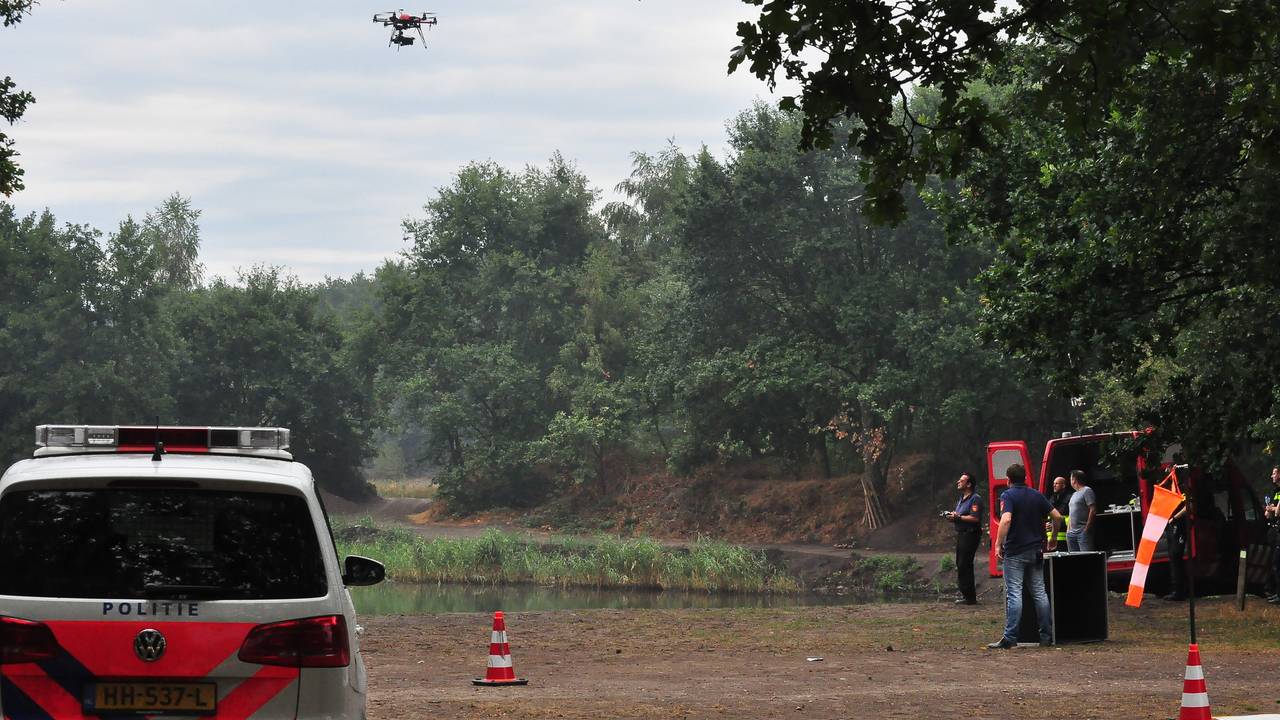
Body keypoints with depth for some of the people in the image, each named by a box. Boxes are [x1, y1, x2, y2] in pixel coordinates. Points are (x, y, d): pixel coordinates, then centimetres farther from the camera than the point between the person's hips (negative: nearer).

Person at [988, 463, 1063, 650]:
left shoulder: (1007, 496, -8)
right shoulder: (1037, 496, 10)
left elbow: (1006, 520, -23)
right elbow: (1057, 517, 9)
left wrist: (998, 545, -20)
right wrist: (1053, 539, 24)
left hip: (1015, 552, -5)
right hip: (1035, 550, 5)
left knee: (1014, 593, -7)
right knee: (1039, 592, 10)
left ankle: (1010, 638, -11)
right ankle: (1046, 636, 11)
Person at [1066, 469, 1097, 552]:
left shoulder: (1087, 491, -4)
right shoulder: (1074, 494, 23)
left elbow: (1093, 510, -12)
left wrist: (1087, 528, -16)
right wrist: (1068, 528, 16)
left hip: (1083, 531, -9)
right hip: (1071, 532, 9)